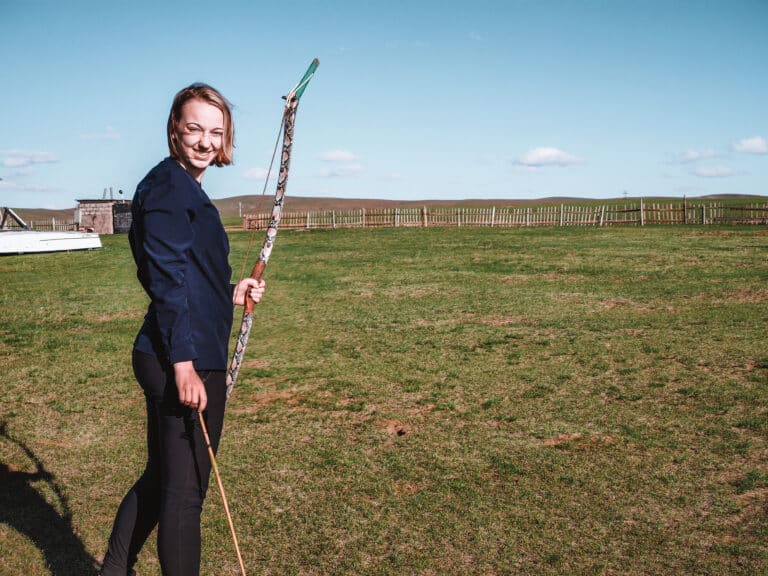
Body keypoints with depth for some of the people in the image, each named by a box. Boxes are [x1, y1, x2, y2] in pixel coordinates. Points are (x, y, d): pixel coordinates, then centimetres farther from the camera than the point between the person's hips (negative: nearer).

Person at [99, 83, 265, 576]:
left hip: (187, 358, 10)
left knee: (161, 479, 22)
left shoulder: (184, 188, 16)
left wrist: (231, 294, 17)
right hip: (184, 362, -10)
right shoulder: (169, 186, -14)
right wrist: (184, 363, -22)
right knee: (184, 492, 3)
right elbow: (167, 279, -20)